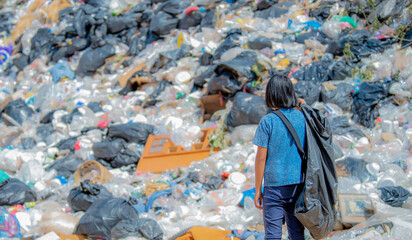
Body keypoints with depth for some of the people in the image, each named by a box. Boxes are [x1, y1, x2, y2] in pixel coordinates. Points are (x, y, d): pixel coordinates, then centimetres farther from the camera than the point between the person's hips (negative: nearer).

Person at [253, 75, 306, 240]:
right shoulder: (302, 117, 1)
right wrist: (300, 108, 11)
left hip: (275, 185, -4)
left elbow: (261, 158, -9)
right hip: (298, 183, 4)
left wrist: (257, 190, -1)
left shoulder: (268, 121, -10)